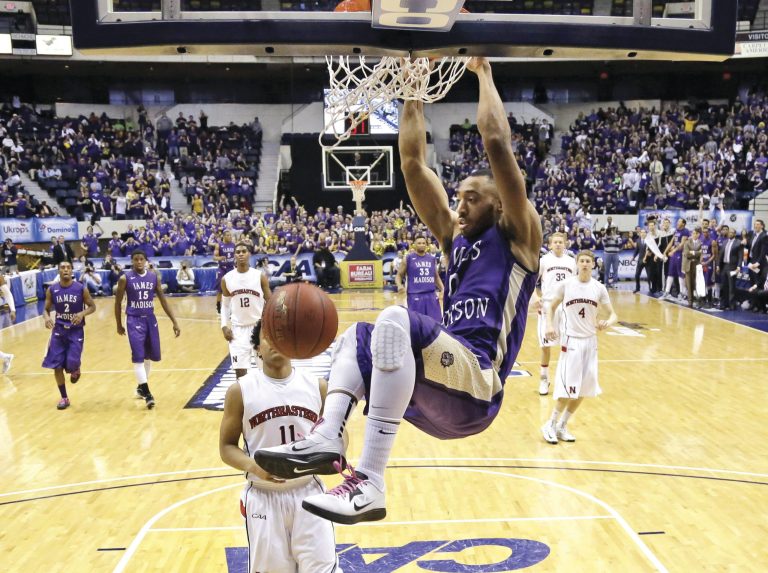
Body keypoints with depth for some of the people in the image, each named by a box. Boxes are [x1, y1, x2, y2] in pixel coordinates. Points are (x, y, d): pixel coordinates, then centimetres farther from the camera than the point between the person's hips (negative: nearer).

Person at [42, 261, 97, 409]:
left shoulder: (81, 288, -8)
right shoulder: (51, 290, -2)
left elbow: (92, 306, 0)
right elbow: (46, 309, 7)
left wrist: (82, 314, -21)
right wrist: (47, 318, -17)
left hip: (76, 331, -2)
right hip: (59, 331, 2)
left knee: (72, 363, -13)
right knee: (57, 366, 0)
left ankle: (76, 370, 28)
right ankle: (64, 398, 16)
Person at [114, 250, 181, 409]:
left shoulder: (154, 277, 2)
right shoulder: (125, 278, -7)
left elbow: (163, 300, 7)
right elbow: (118, 302, 1)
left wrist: (174, 322, 3)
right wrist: (119, 325, 5)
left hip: (150, 319, 4)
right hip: (134, 320, -4)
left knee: (148, 356, 13)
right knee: (138, 357, -10)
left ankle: (141, 387, 31)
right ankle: (147, 393, -8)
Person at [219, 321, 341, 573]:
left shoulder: (317, 387, -1)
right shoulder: (240, 391, -6)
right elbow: (227, 446, -1)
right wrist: (253, 466, -20)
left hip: (308, 492, 1)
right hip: (263, 497, -1)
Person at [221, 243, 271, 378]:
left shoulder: (260, 276, -5)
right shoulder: (226, 279, 0)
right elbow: (225, 305, 10)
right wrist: (224, 326, -1)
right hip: (238, 327, 1)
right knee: (239, 369, 0)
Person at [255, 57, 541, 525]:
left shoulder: (517, 235, 6)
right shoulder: (455, 238, 24)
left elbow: (497, 143, -6)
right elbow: (413, 165, 20)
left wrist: (484, 74, 6)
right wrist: (415, 97, 21)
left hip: (476, 389, -9)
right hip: (442, 397, 9)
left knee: (394, 320, -31)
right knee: (355, 337, 21)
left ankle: (369, 484, -33)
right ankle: (328, 438, -7)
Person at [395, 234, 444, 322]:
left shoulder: (432, 258, 11)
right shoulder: (407, 258, 0)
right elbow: (399, 275, 4)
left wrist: (442, 290, 7)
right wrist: (399, 285, -16)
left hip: (431, 295, 4)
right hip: (415, 296, -4)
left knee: (435, 323, 4)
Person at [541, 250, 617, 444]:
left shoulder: (599, 288, 0)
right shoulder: (565, 285, -5)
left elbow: (613, 315, 2)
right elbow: (551, 306, 6)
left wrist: (607, 323, -21)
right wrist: (550, 324, -12)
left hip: (590, 341, 4)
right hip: (571, 341, -4)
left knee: (583, 389, 6)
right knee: (568, 389, -9)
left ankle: (562, 426, 22)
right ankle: (550, 425, 10)